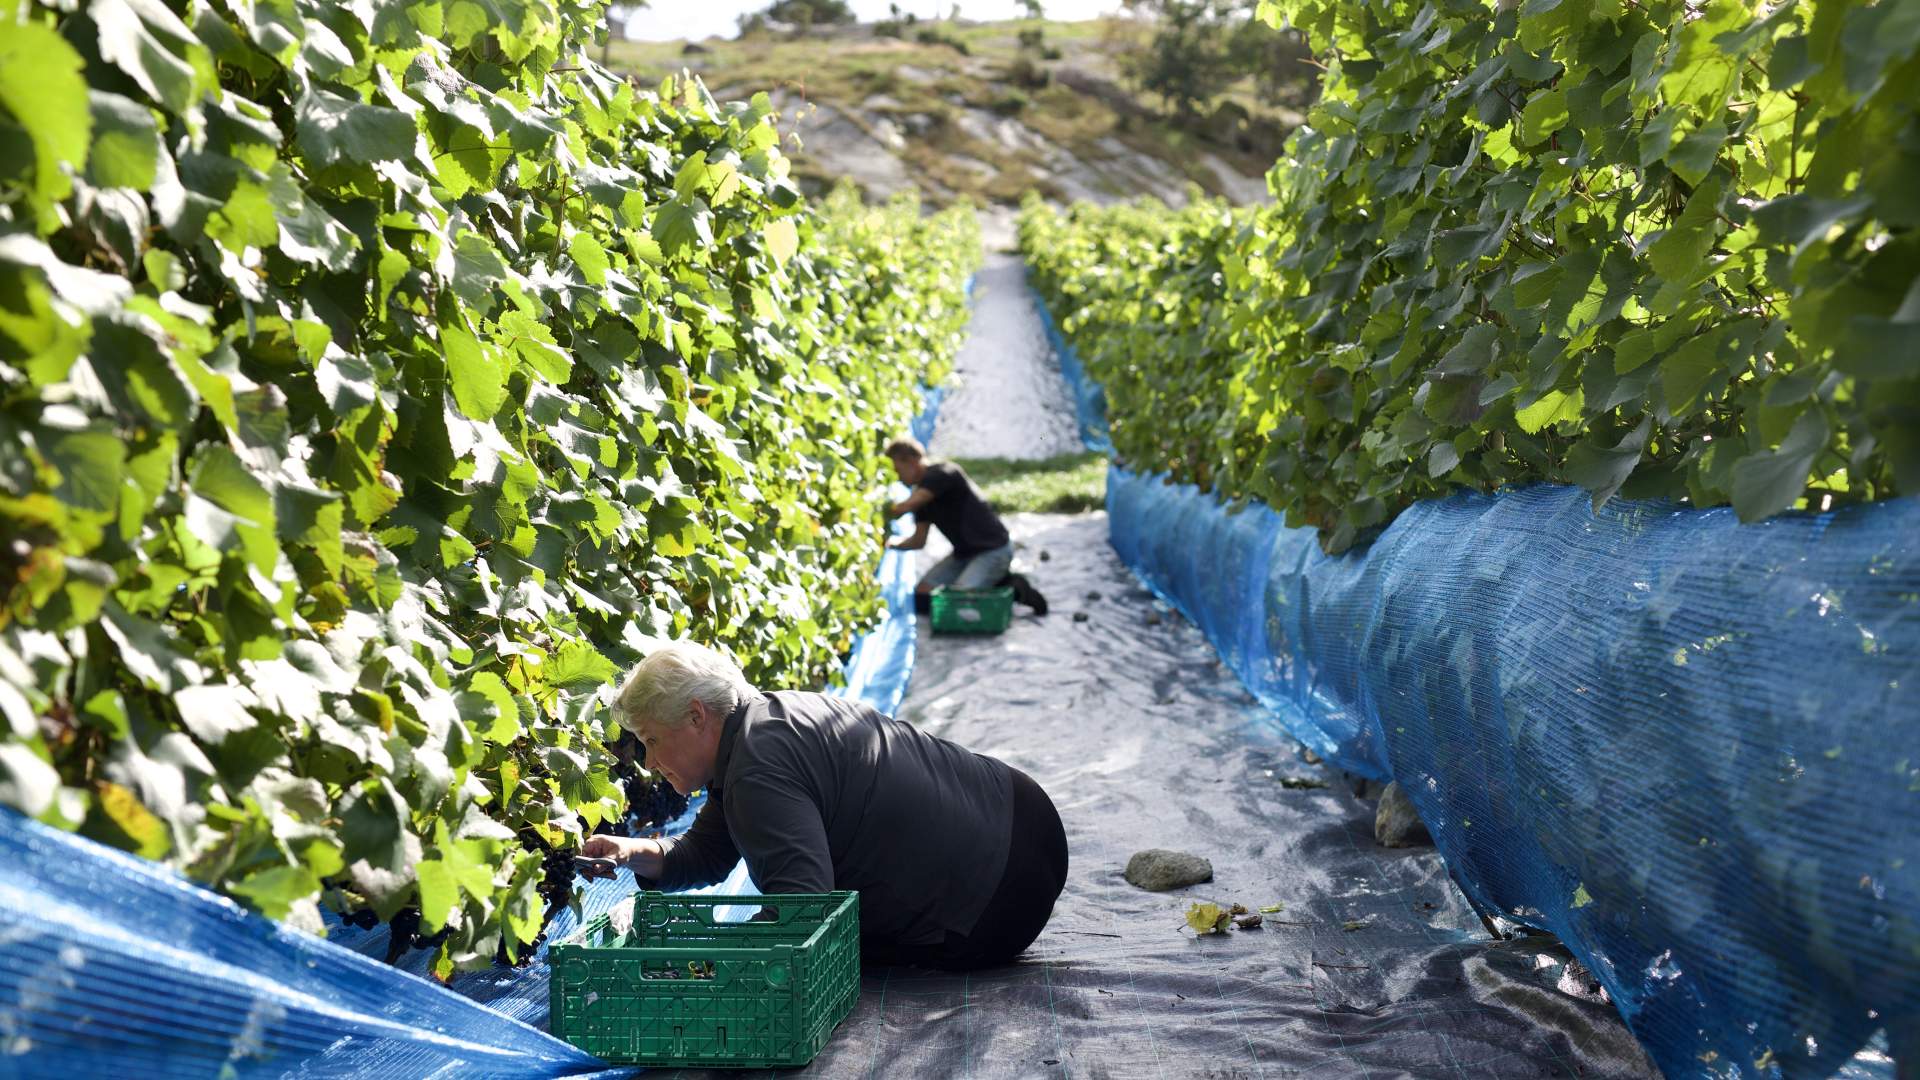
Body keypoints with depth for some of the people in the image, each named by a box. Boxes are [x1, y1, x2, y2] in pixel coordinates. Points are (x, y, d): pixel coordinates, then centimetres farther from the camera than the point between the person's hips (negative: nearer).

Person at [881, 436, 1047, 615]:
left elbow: (903, 508, -23)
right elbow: (918, 541, 12)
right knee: (921, 595, -2)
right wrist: (890, 543, -1)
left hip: (993, 550, -10)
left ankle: (1012, 589, -4)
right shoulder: (922, 494, 11)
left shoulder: (942, 473, -17)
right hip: (964, 553, 10)